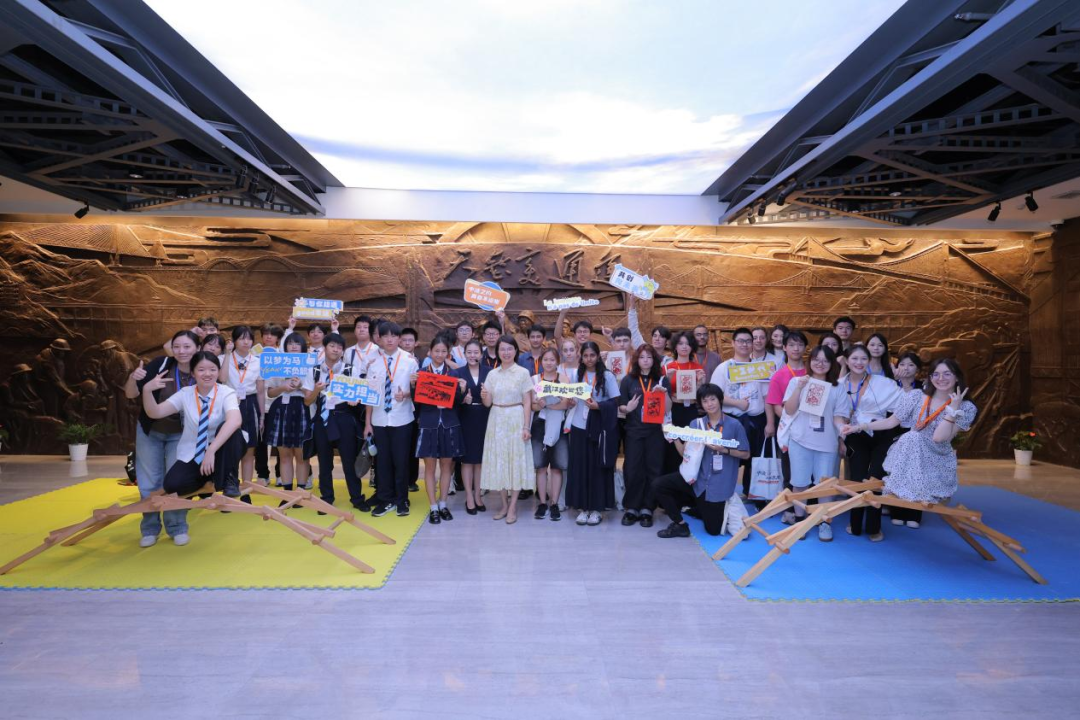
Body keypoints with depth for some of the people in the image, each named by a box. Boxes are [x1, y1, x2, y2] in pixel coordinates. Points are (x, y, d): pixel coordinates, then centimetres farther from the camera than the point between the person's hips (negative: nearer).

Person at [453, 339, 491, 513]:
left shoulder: (489, 372, 3)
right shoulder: (458, 372, 1)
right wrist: (463, 399, -21)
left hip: (484, 419, 1)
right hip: (465, 419, -1)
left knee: (481, 458, 8)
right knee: (467, 458, 4)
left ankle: (477, 496, 22)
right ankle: (469, 498, 13)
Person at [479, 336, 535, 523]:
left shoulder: (523, 373, -2)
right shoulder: (492, 374, 7)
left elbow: (527, 403, -4)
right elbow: (488, 403, 8)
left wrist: (526, 427, -10)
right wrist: (483, 397, -15)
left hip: (516, 420, -3)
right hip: (497, 421, 4)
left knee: (516, 460, 0)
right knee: (498, 461, 6)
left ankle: (513, 507, 9)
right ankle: (504, 505, 19)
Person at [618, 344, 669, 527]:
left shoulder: (662, 380, 6)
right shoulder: (628, 380, 5)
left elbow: (668, 407, 2)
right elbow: (620, 406, 4)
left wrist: (664, 392, -15)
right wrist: (627, 409, -17)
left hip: (655, 431, 1)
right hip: (634, 430, 0)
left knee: (653, 469, 3)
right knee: (632, 469, -2)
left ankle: (647, 509, 12)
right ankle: (631, 508, 10)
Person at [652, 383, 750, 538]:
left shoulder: (734, 425, -6)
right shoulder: (696, 424, 4)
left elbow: (746, 454, 0)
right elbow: (686, 453, 2)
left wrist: (724, 450, -16)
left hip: (718, 484, -2)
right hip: (697, 477, 3)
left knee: (713, 530, 3)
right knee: (658, 485, -17)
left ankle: (698, 504, 35)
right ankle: (680, 525, 2)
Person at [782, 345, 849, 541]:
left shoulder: (837, 388, 8)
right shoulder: (797, 381, 4)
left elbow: (838, 416, 4)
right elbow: (789, 410, -1)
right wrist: (799, 388, -11)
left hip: (827, 443, 1)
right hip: (800, 441, -1)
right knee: (800, 483, 4)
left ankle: (824, 522, 15)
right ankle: (798, 518, 18)